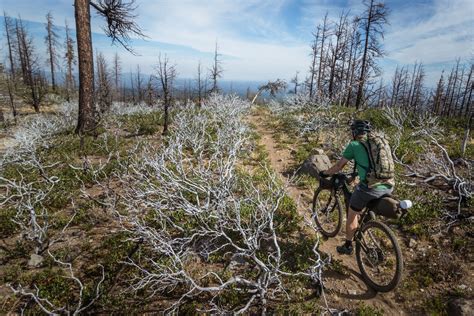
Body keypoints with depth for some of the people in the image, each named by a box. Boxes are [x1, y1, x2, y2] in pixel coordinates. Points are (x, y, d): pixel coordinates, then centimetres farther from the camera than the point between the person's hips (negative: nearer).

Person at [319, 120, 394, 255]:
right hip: (388, 187, 6)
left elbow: (339, 166, 6)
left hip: (370, 188, -6)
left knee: (352, 214, 17)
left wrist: (325, 173, 21)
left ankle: (348, 246, 32)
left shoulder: (354, 145, 1)